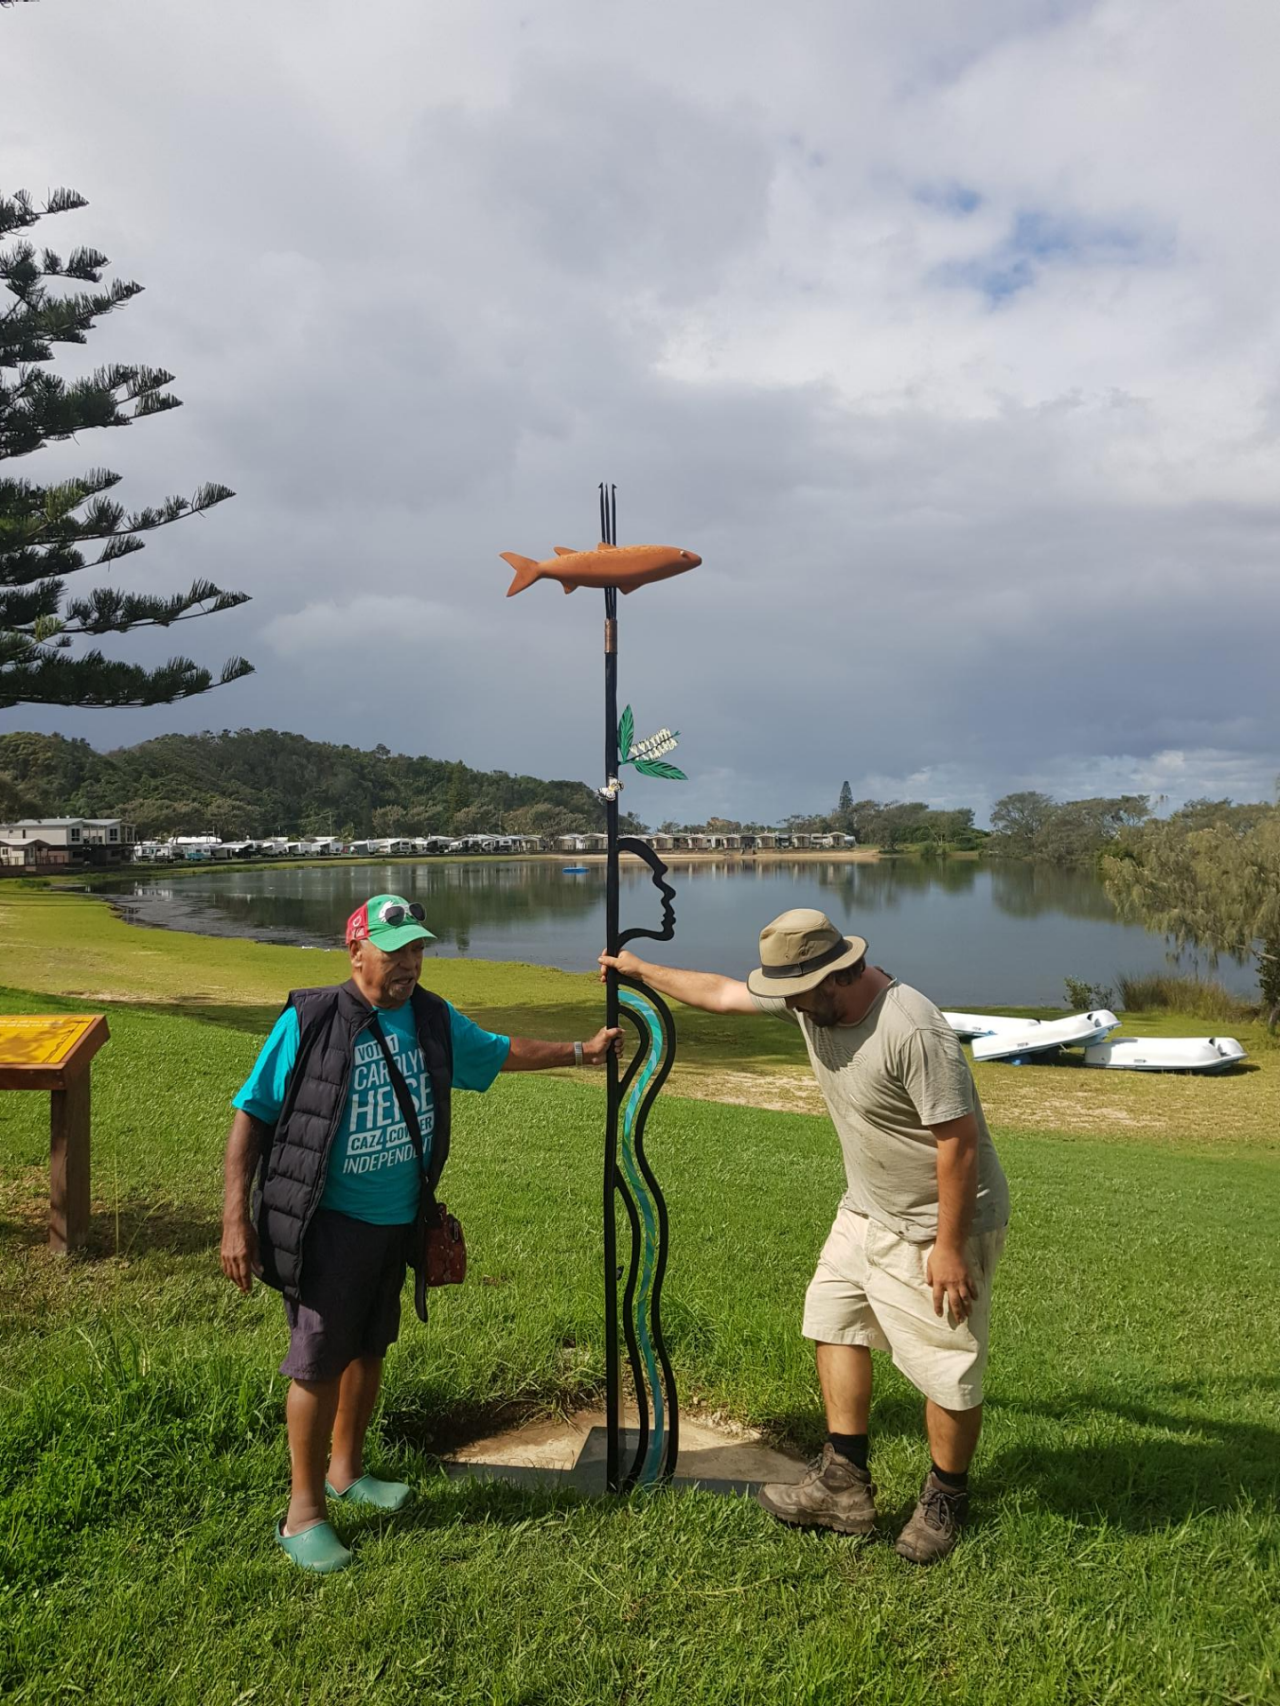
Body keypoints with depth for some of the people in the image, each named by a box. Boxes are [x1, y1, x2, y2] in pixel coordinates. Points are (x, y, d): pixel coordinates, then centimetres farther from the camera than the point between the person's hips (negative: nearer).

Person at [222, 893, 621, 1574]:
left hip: (397, 1222, 6)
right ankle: (303, 1513, 17)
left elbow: (499, 1051, 19)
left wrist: (578, 1051, 15)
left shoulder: (434, 1020, 2)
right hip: (328, 1226, -6)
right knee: (318, 1362, -1)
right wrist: (236, 1219, -14)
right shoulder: (309, 1023, -15)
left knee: (369, 1349, 19)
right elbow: (251, 1116, -11)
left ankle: (345, 1470, 40)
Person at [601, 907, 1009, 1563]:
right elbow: (721, 993, 9)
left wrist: (950, 1247, -24)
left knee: (948, 1370, 3)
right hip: (867, 1211, 9)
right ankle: (844, 1486, 26)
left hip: (938, 1225, -9)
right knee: (834, 1323, 14)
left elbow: (959, 1141, -28)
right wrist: (641, 969, 17)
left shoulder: (913, 1032, -31)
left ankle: (945, 1500, 26)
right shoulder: (807, 1002, -5)